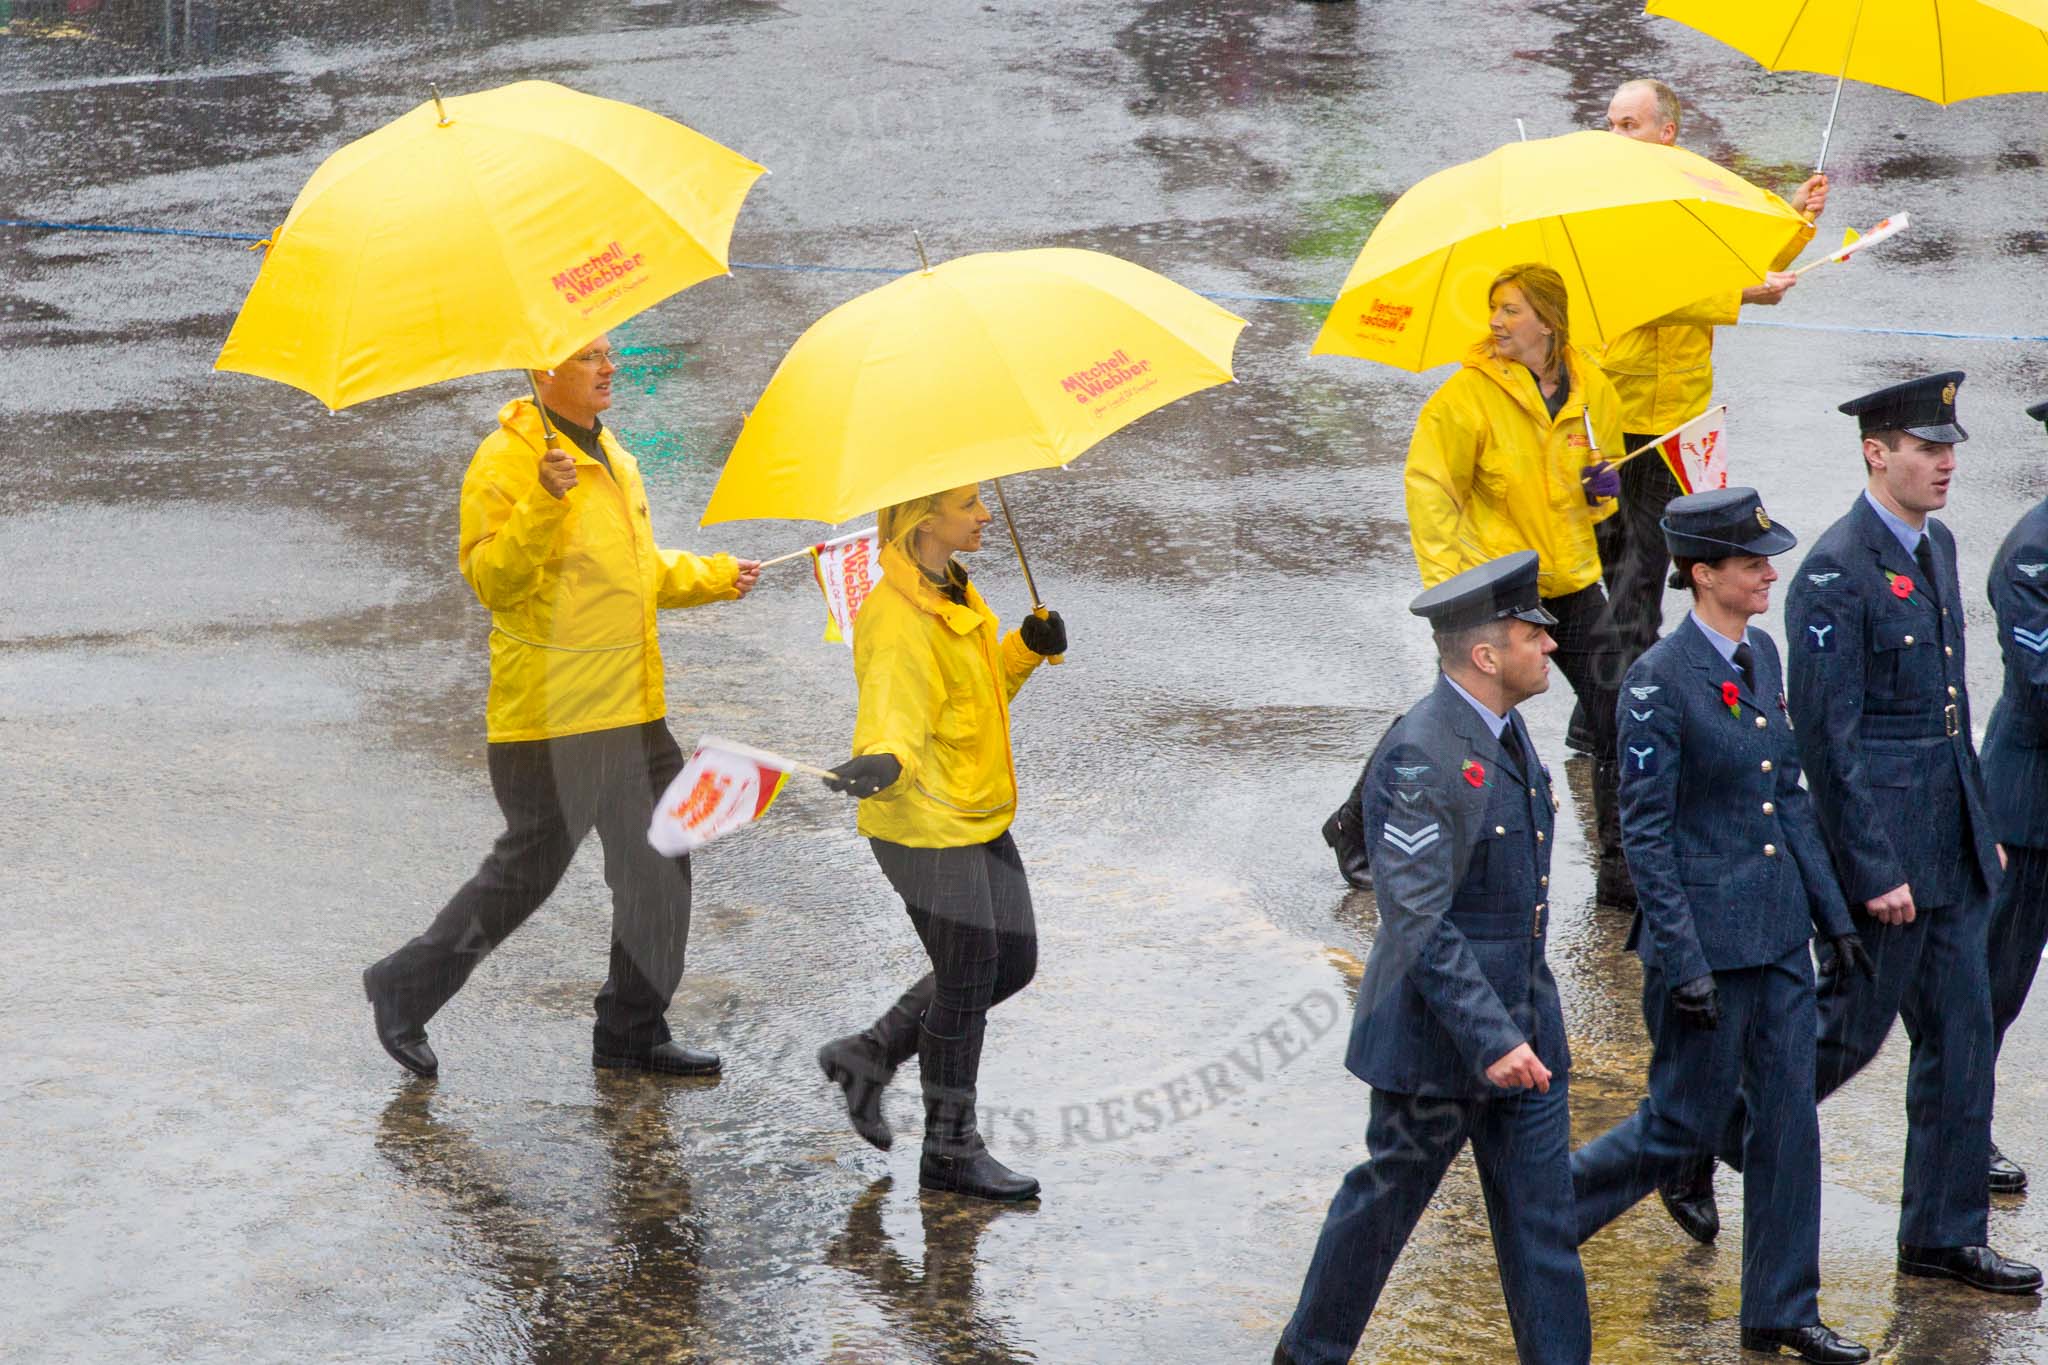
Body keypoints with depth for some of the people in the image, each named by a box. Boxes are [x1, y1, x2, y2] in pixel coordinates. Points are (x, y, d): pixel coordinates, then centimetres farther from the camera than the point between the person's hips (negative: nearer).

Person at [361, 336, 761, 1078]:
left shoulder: (614, 460, 16)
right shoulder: (505, 461, -12)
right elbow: (490, 578, -22)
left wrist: (715, 577, 21)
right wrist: (544, 504, -32)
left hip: (632, 711, 8)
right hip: (550, 718, -8)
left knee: (659, 866, 8)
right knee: (528, 870, -1)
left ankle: (633, 1032, 19)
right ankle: (406, 989, 15)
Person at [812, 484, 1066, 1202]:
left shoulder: (956, 595, 9)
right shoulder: (900, 620, -21)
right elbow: (895, 713, -31)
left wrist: (1025, 649, 5)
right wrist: (882, 762, -51)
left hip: (980, 817, 10)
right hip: (927, 826, -10)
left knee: (1014, 962, 14)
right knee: (967, 981, -1)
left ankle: (869, 1055, 26)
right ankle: (951, 1150, 14)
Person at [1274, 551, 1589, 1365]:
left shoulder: (1504, 732, 8)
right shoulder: (1420, 757, -22)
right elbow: (1419, 924, -25)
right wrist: (1491, 1039, -28)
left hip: (1522, 1026, 8)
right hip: (1438, 1037, -8)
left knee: (1542, 1221, 7)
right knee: (1384, 1204, 9)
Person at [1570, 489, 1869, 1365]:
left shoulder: (1761, 655, 6)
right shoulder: (1659, 682, -17)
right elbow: (1644, 832, -16)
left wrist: (1834, 915, 14)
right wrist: (1683, 962, -19)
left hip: (1779, 928, 7)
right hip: (1706, 931, -7)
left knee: (1789, 1118, 9)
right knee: (1688, 1123, 3)